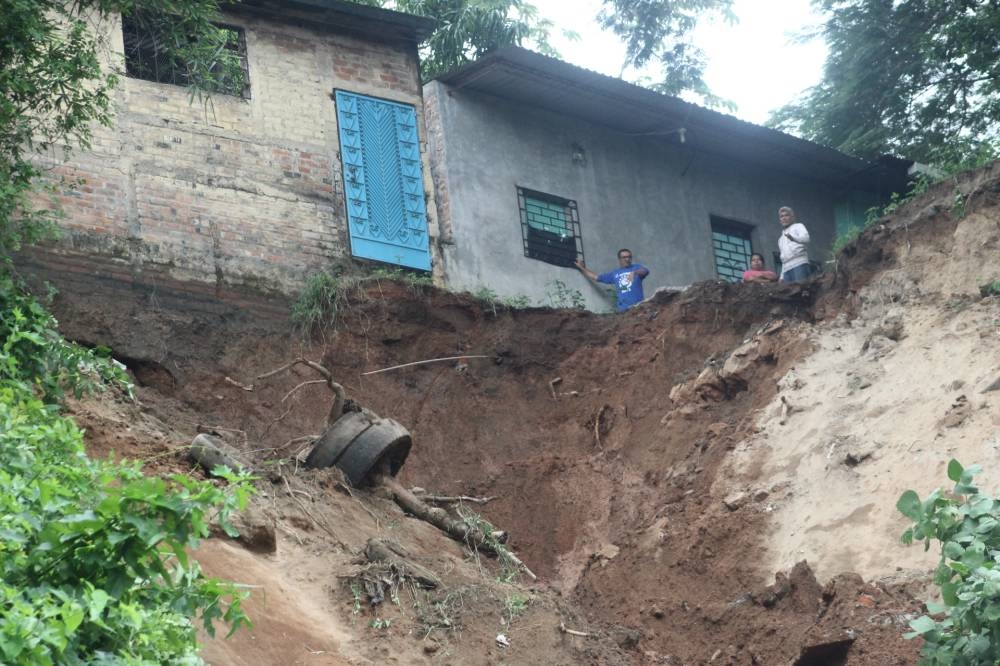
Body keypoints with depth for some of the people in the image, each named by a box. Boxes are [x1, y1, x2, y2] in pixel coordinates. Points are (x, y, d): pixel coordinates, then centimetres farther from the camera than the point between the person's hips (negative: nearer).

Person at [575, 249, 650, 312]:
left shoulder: (637, 267, 10)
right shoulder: (614, 273, 20)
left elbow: (645, 271, -13)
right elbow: (596, 277, 30)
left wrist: (635, 272, -36)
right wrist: (582, 268, 32)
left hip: (637, 307, -3)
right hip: (623, 309, 3)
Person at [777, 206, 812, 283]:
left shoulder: (798, 226, 13)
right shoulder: (781, 239, 32)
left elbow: (806, 239, -8)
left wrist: (793, 238, -29)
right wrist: (782, 276, 19)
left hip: (800, 264, -6)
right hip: (787, 268, 6)